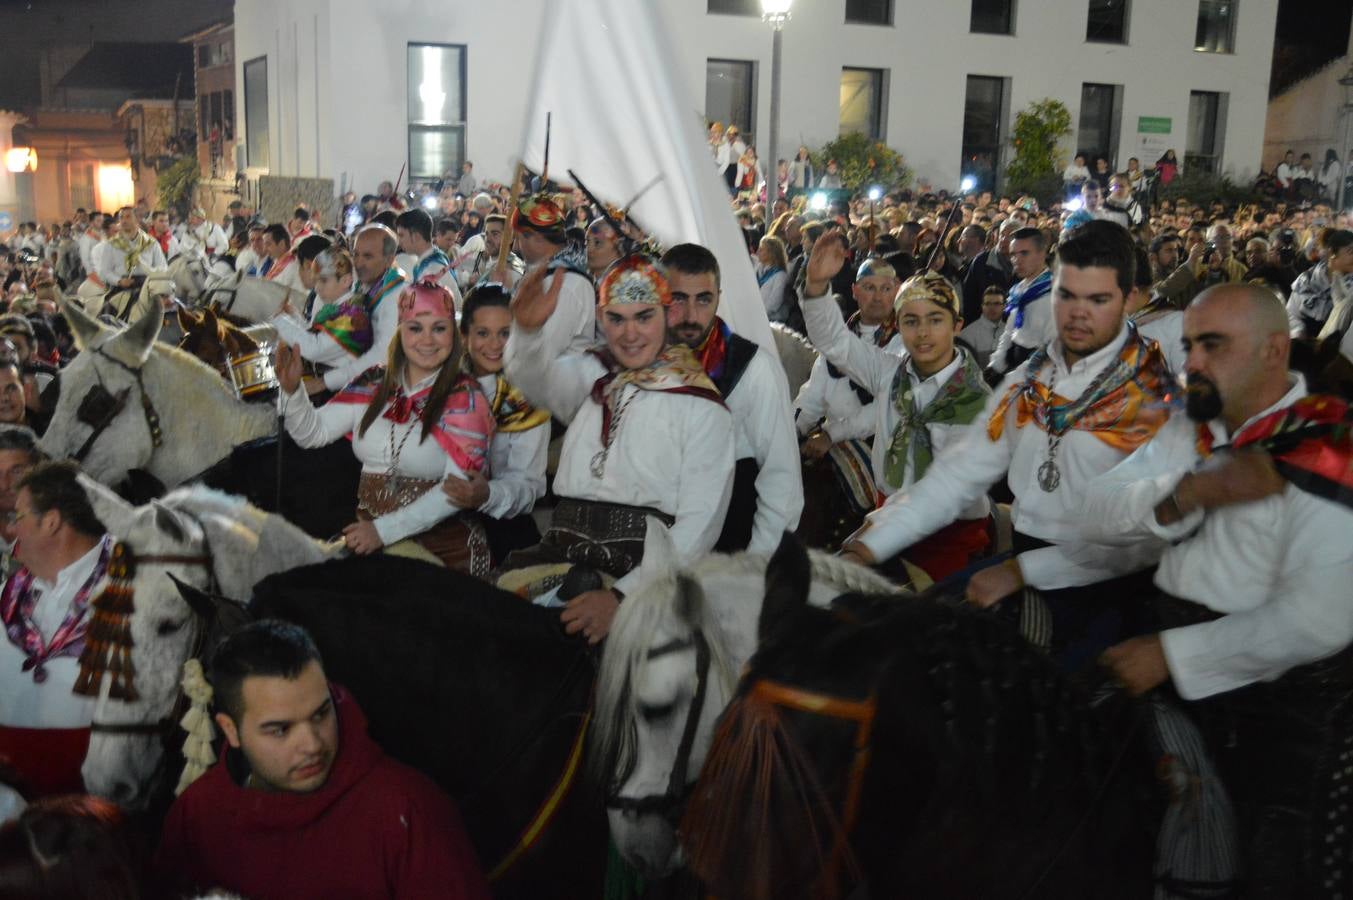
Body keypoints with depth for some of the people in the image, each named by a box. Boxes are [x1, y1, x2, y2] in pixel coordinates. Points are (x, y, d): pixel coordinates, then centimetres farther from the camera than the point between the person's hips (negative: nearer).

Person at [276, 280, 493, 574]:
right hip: (368, 531, 5)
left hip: (439, 544, -5)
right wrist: (292, 389, -10)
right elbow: (313, 432, 10)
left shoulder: (464, 397, -6)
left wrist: (384, 530, -19)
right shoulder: (374, 385, 9)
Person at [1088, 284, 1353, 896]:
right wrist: (1190, 491, -22)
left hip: (1285, 697, -6)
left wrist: (1171, 654, -21)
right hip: (1180, 682, 7)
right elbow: (1097, 514, -4)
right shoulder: (1191, 430, 6)